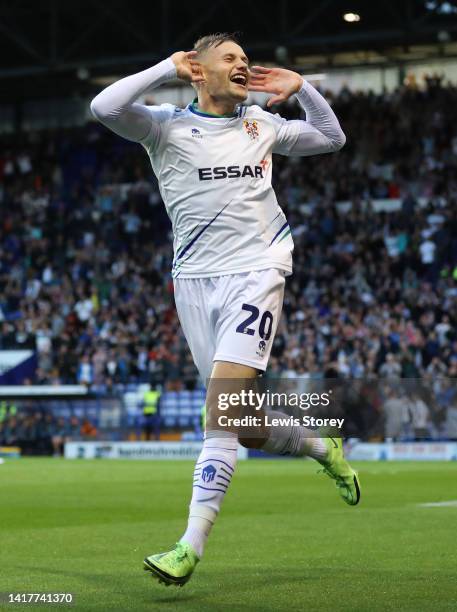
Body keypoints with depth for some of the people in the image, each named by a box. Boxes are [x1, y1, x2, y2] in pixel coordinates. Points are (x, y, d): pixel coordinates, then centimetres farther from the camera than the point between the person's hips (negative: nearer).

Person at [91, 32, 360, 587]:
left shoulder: (262, 125, 14)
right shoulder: (167, 125, 3)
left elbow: (331, 138, 30)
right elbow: (103, 107, -15)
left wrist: (300, 88, 15)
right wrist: (167, 68, -6)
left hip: (255, 274, 0)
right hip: (195, 281, 0)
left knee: (221, 417, -16)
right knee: (244, 429, 4)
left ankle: (190, 547, -16)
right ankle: (323, 448, 35)